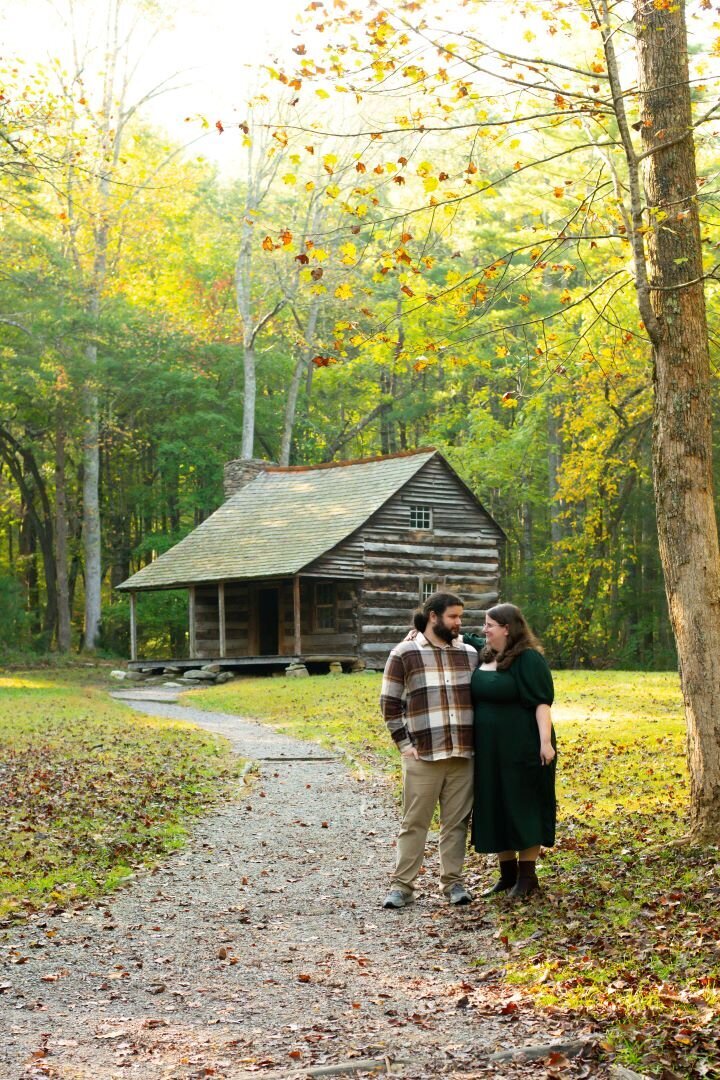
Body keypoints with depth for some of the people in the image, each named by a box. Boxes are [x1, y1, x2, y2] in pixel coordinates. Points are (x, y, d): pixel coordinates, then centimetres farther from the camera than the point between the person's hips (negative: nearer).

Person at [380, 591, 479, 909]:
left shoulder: (469, 654, 10)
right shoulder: (405, 653, -1)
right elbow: (389, 703, 0)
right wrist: (404, 744, -5)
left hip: (463, 754, 3)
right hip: (423, 755, -3)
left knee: (457, 821, 8)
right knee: (414, 822, 1)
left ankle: (454, 882, 18)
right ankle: (401, 885, 7)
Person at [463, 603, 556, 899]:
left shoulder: (528, 659, -14)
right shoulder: (483, 654, 8)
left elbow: (541, 702, -17)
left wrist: (545, 741, -24)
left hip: (520, 749, -8)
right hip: (488, 751, 8)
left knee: (522, 808, 1)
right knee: (496, 810, 11)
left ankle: (527, 876, 11)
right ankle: (507, 873, 22)